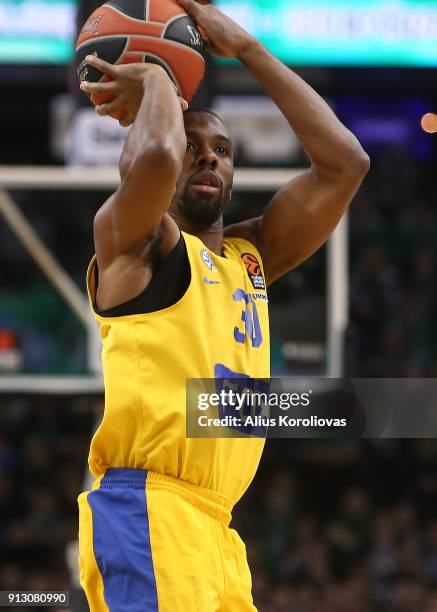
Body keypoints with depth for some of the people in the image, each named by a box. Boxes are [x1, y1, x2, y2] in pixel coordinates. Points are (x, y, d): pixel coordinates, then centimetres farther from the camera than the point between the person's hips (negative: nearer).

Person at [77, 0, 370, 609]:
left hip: (213, 527, 8)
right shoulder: (131, 239, 1)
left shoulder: (250, 255, 21)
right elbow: (153, 157, -23)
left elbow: (344, 162, 14)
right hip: (146, 512, -8)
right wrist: (155, 81, -1)